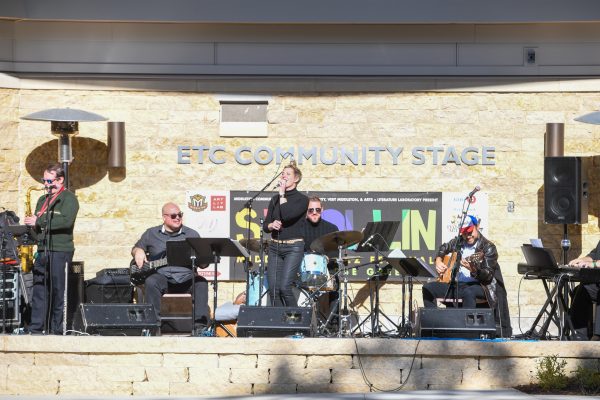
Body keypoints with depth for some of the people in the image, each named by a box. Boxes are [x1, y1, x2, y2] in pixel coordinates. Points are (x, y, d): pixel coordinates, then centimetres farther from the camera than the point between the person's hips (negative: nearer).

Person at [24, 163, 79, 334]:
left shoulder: (68, 198, -3)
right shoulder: (43, 200, 22)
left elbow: (66, 221, -19)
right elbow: (35, 224, 24)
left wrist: (39, 221, -17)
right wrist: (32, 224, -1)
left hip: (60, 251, -7)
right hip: (43, 250, 7)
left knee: (58, 291, -5)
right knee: (39, 290, 3)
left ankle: (57, 329, -2)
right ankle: (36, 328, 3)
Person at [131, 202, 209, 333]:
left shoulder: (192, 234, 15)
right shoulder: (151, 234, 17)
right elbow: (136, 248, 26)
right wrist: (138, 251, 1)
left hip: (186, 279, 0)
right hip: (161, 277, 0)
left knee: (201, 283, -31)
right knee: (150, 282, -34)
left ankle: (200, 325, -34)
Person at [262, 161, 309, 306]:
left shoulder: (302, 199, -1)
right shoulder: (275, 199, 15)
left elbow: (287, 215, -19)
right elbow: (265, 225, 14)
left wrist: (282, 194, -10)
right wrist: (272, 225, -9)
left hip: (294, 247, -5)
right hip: (275, 246, 5)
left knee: (284, 287, -17)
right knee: (273, 288, -4)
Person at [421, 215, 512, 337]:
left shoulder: (488, 247, -7)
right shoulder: (459, 242, 11)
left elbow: (488, 276, -16)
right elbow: (443, 248, 33)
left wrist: (473, 270, -36)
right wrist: (438, 261, 12)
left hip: (477, 285, -7)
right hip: (456, 284, 7)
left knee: (468, 292, -42)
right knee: (428, 288, -10)